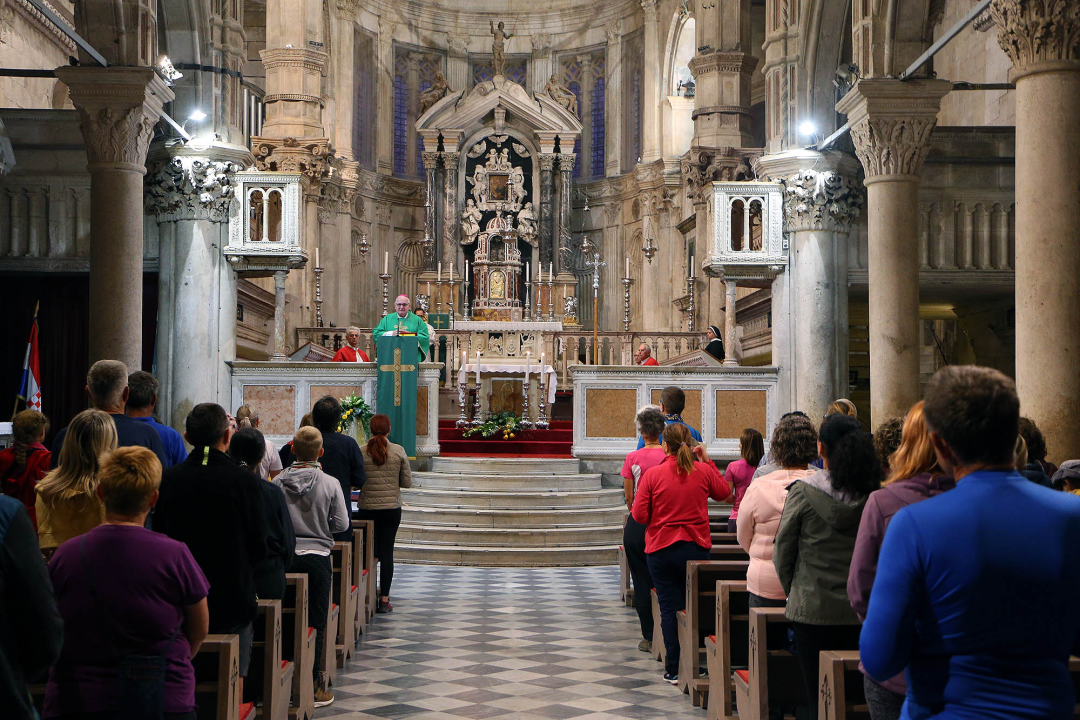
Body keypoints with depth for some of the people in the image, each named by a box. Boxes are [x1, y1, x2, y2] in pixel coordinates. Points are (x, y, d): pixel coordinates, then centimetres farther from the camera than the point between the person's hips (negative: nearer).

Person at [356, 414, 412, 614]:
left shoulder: (361, 452, -7)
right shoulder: (399, 451, -5)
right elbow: (407, 482, -2)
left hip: (367, 509, 0)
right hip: (392, 509, 0)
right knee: (387, 553, 5)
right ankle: (384, 600, 6)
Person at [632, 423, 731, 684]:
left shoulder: (653, 474, -10)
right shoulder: (703, 471, -3)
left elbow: (640, 515, -9)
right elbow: (724, 492, 17)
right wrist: (708, 461, 19)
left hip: (661, 548, -2)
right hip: (697, 547, 2)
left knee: (669, 608, 4)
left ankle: (674, 670, 4)